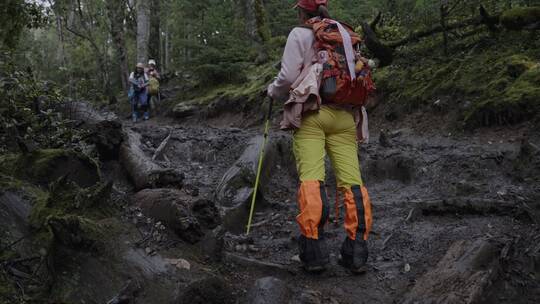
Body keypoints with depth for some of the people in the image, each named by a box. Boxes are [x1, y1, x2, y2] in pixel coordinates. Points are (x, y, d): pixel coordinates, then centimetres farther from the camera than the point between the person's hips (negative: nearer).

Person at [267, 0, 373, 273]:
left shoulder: (300, 34, 9)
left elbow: (288, 76, 0)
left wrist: (273, 91, 19)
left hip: (311, 113, -4)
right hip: (344, 115, 4)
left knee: (311, 179, -10)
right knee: (351, 181, -3)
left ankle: (314, 251, -17)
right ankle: (356, 252, -7)